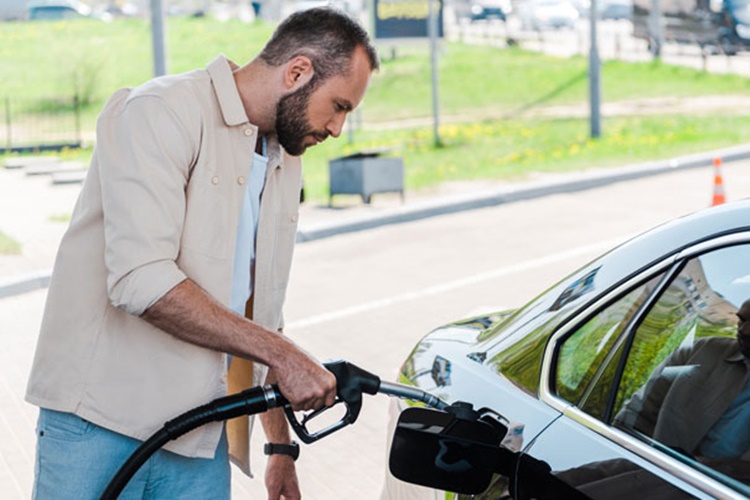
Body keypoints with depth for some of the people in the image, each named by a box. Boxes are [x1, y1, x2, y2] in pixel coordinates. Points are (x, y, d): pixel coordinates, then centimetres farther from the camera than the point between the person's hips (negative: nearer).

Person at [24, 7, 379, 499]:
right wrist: (281, 353, -18)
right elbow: (141, 281, -22)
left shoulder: (285, 165, 17)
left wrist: (281, 446, 21)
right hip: (101, 425, -7)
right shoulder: (161, 113, -11)